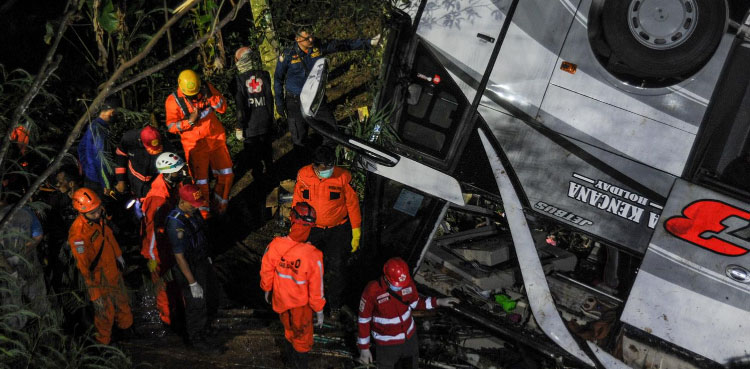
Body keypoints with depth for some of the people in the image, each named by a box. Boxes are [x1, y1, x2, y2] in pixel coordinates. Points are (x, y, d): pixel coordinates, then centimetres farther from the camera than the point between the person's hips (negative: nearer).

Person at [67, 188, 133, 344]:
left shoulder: (100, 217, -12)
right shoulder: (78, 233, -35)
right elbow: (84, 266, -29)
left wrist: (118, 255, 24)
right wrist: (95, 294, -24)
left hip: (113, 268, 8)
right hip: (99, 277, -8)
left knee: (122, 301, 29)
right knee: (105, 311, 11)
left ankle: (126, 326, 56)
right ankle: (104, 341, 37)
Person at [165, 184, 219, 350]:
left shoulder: (193, 212, -5)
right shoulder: (175, 223, -31)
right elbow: (179, 256, -28)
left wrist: (207, 257, 21)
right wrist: (192, 283, -24)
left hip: (203, 262, 8)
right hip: (190, 269, -8)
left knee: (211, 297, 25)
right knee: (196, 305, 10)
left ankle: (203, 325, 51)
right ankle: (196, 338, 33)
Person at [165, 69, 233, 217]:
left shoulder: (207, 89, -5)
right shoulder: (173, 100, -14)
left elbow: (223, 108, -4)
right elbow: (172, 126, -11)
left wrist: (210, 97, -21)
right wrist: (189, 121, -27)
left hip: (216, 139, 3)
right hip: (195, 145, -3)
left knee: (226, 174, 9)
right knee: (200, 181, 1)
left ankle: (219, 204, 31)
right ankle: (203, 212, 20)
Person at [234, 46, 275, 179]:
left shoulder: (239, 79, -16)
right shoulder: (264, 75, -5)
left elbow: (240, 106, -15)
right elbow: (270, 98, 1)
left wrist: (240, 127, -8)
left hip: (250, 124, -4)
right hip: (265, 122, 4)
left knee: (252, 150, 12)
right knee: (266, 147, 21)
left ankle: (257, 174, 23)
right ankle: (269, 171, 34)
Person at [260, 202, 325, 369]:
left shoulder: (275, 246, -25)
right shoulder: (313, 256, -33)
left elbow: (266, 272, -8)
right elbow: (316, 288, -22)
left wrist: (267, 289, 14)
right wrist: (319, 311, -6)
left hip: (280, 299, 4)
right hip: (301, 305, -4)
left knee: (289, 330, 31)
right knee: (302, 338, 23)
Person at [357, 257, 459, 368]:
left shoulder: (408, 283, -19)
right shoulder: (371, 291, -31)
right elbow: (363, 320, -18)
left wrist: (438, 302, -10)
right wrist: (364, 348, -13)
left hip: (409, 335, 4)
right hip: (386, 342, -4)